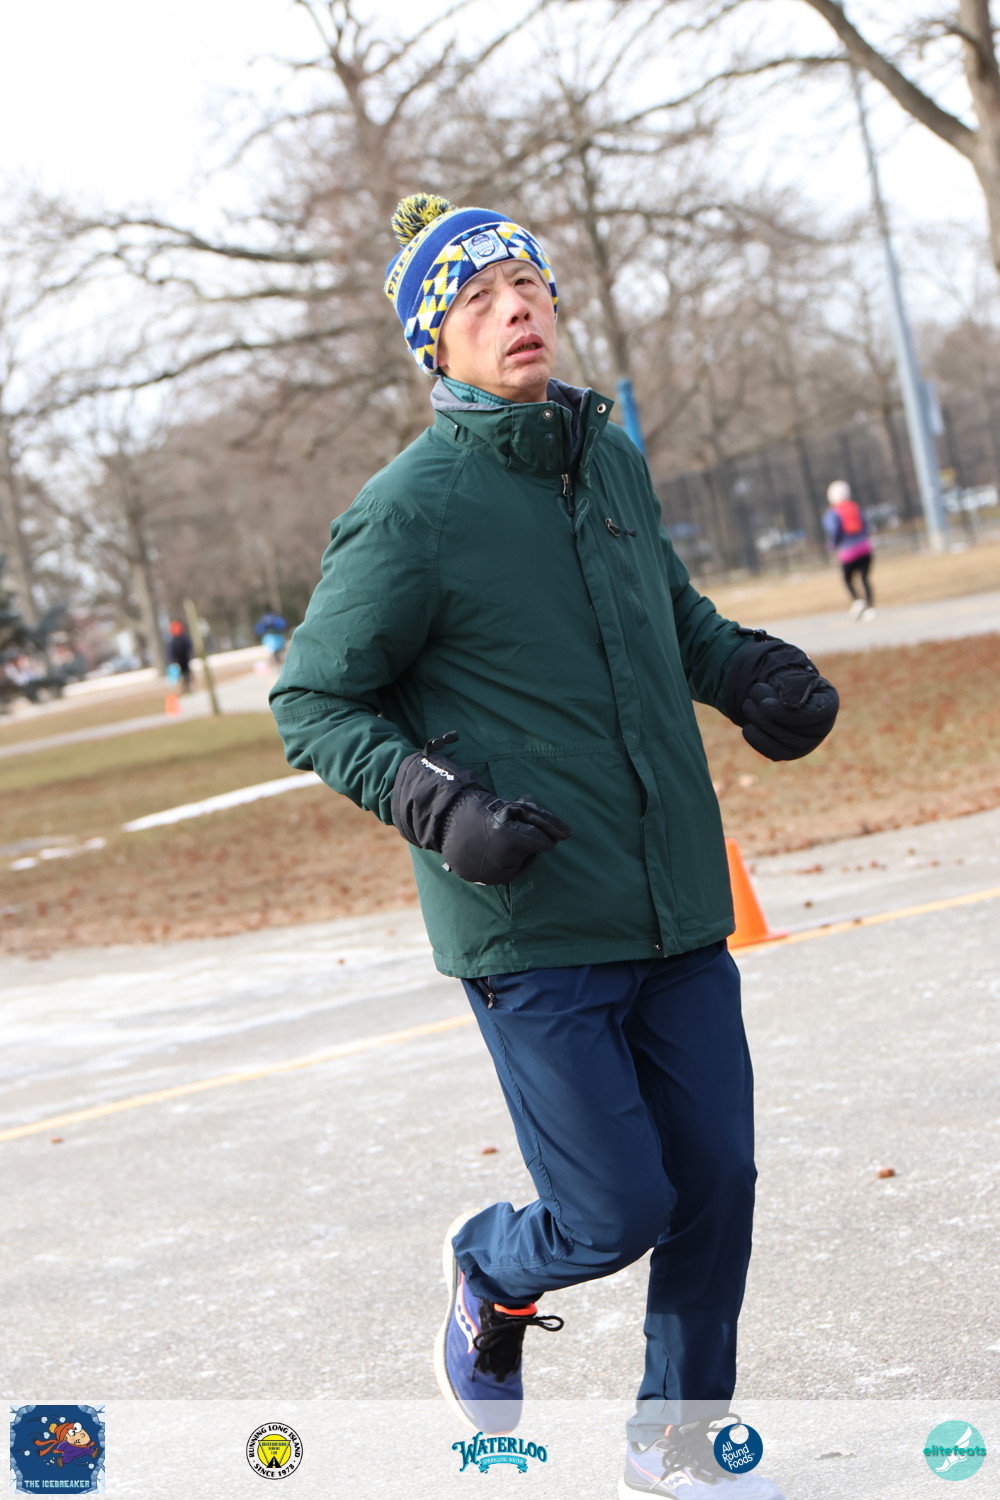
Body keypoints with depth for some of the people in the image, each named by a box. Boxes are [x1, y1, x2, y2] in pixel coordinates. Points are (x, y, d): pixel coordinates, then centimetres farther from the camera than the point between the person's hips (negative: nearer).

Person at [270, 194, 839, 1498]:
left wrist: (753, 676, 4)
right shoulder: (410, 510, -13)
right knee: (615, 1214, -3)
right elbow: (312, 700, -7)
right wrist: (436, 804, -22)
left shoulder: (611, 456, 7)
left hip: (680, 912, 6)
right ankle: (491, 1273, 33)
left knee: (716, 1182, 9)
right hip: (534, 931, -6)